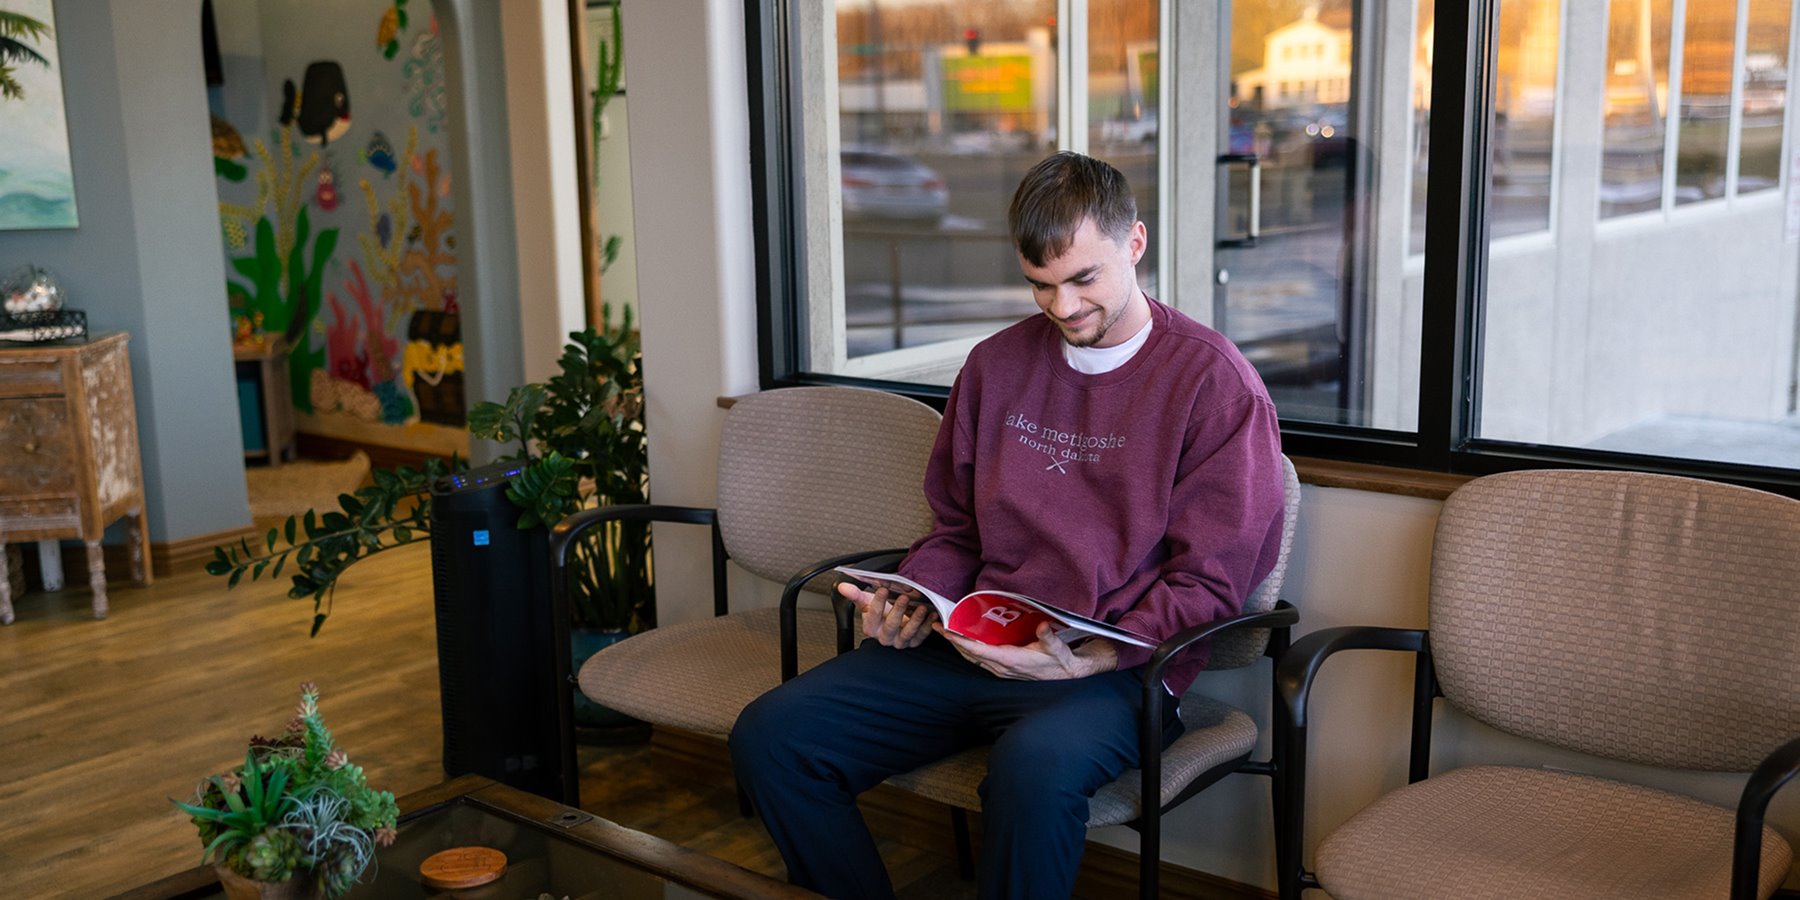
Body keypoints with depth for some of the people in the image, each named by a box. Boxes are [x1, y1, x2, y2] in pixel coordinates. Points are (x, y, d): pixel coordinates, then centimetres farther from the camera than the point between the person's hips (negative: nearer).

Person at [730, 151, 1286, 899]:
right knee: (769, 734, -12)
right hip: (971, 645, 6)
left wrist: (1087, 659, -19)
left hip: (1114, 667, -5)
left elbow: (1208, 583, -5)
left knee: (1034, 765, -40)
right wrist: (911, 600, 2)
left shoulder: (1214, 381, -3)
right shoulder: (996, 364, 15)